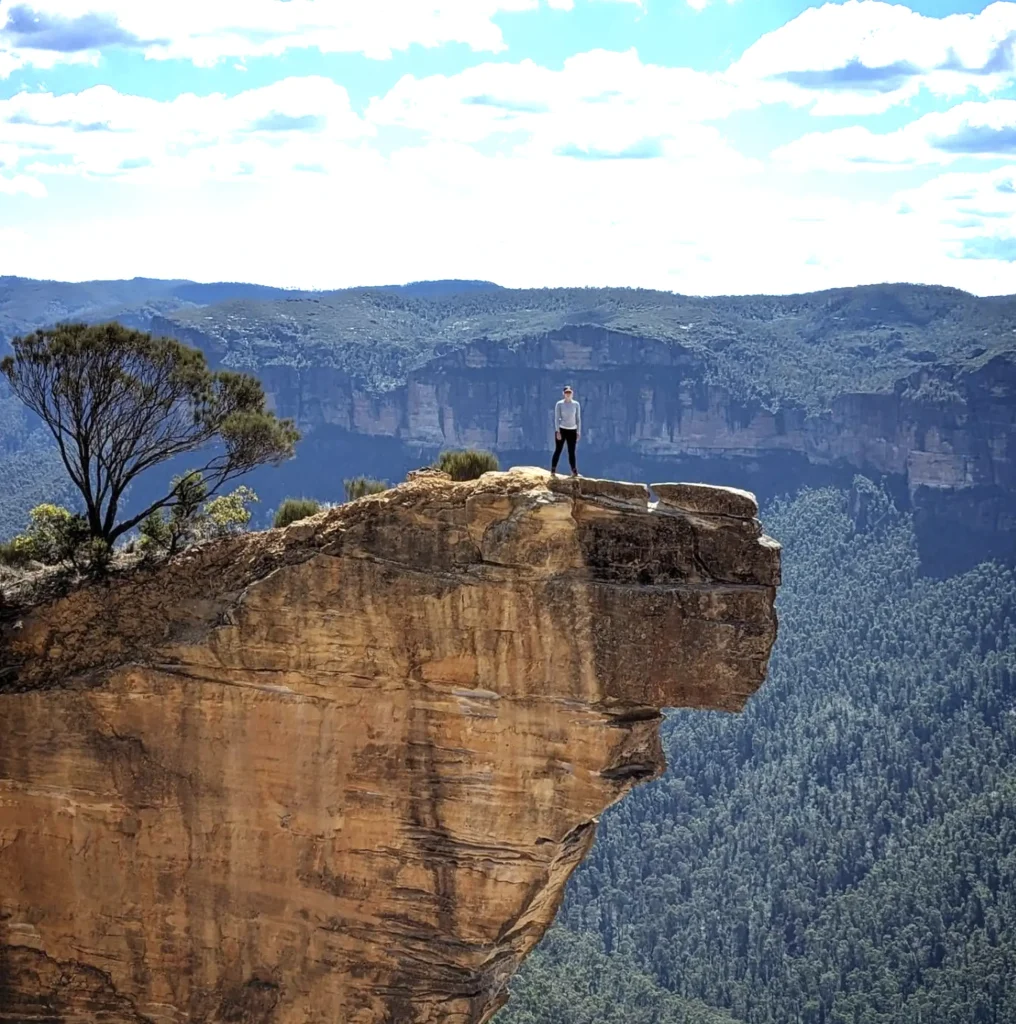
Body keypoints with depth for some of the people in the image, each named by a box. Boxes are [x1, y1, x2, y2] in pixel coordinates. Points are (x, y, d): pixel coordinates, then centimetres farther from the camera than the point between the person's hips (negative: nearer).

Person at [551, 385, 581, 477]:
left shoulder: (576, 404, 5)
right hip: (561, 429, -2)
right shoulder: (559, 404, -3)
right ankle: (553, 471, -3)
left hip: (572, 431, 2)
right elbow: (556, 418, -6)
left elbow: (578, 419, 8)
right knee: (558, 450, -4)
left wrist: (578, 432, 4)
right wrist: (557, 431, -15)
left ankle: (574, 471, 6)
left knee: (572, 452, 3)